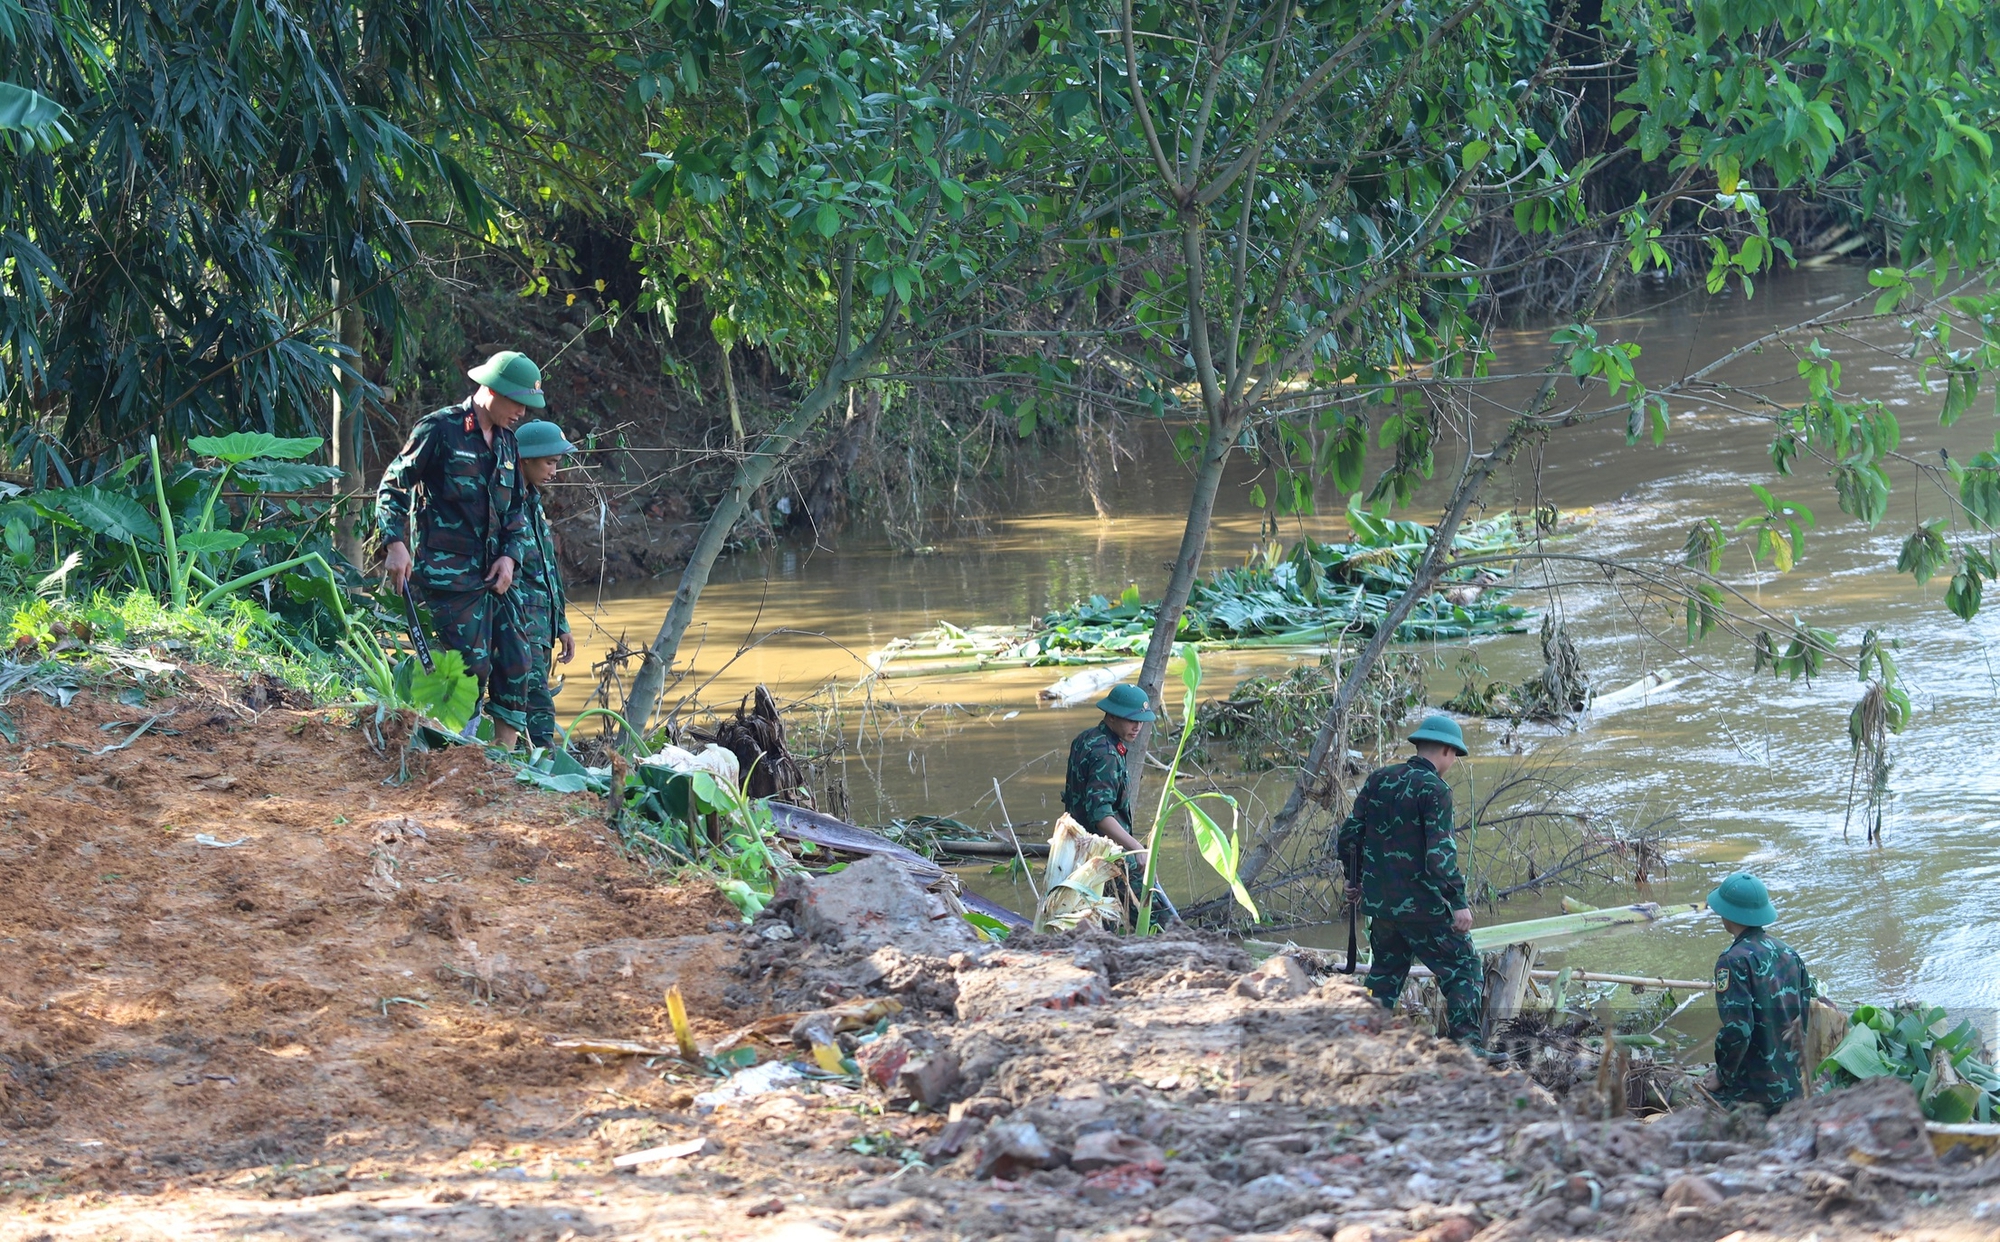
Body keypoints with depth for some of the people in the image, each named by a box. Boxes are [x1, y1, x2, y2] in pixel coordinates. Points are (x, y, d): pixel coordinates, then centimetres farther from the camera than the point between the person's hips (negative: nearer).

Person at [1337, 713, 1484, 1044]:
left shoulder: (1378, 780, 8)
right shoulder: (1434, 788, -13)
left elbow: (1349, 835, 12)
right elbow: (1440, 853, -20)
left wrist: (1355, 879, 26)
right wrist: (1459, 902, -18)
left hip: (1378, 902, 7)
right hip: (1422, 905, -7)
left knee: (1385, 971, 21)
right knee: (1462, 969, 2)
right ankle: (1466, 1043, -5)